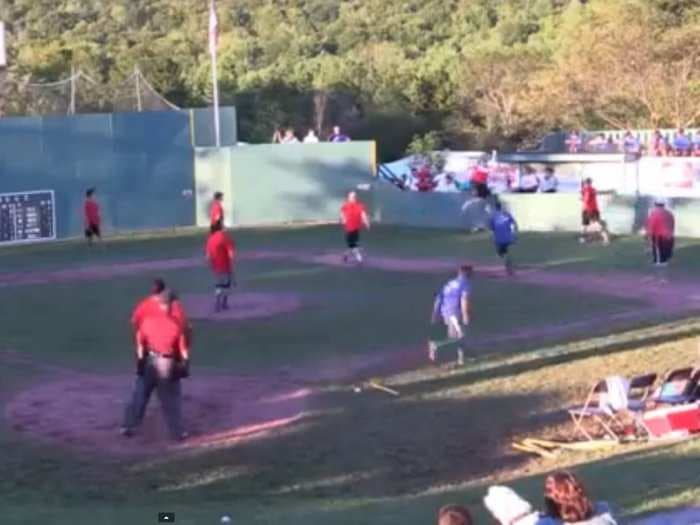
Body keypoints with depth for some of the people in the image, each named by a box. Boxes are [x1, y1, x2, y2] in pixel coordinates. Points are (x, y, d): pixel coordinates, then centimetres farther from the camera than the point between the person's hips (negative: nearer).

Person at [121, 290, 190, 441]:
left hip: (149, 362, 2)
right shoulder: (175, 324, -8)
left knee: (140, 396, 14)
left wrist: (140, 360, 13)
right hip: (168, 365, -2)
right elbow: (183, 349, -5)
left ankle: (128, 427, 18)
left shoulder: (147, 319, -3)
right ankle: (177, 432, 13)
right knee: (171, 399, 9)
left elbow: (140, 343, 4)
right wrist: (185, 363, 7)